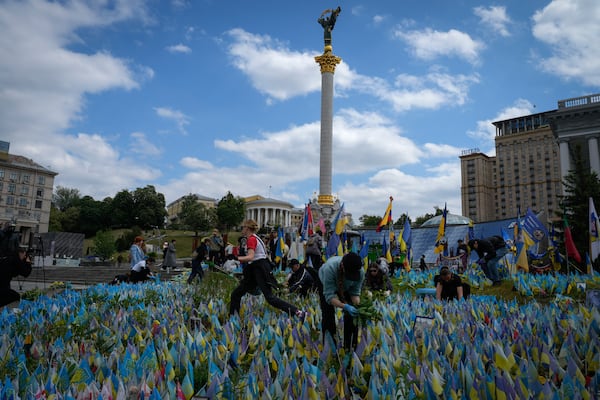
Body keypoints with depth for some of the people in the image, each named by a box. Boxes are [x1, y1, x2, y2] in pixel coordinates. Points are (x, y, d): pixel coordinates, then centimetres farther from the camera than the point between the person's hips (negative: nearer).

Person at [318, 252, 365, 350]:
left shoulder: (360, 271, -34)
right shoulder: (330, 267, -44)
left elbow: (355, 293, -20)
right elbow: (329, 296, -40)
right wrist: (345, 306, -53)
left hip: (346, 288, 2)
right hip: (326, 286, -2)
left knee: (351, 314, -9)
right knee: (328, 316, -11)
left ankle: (351, 346, 6)